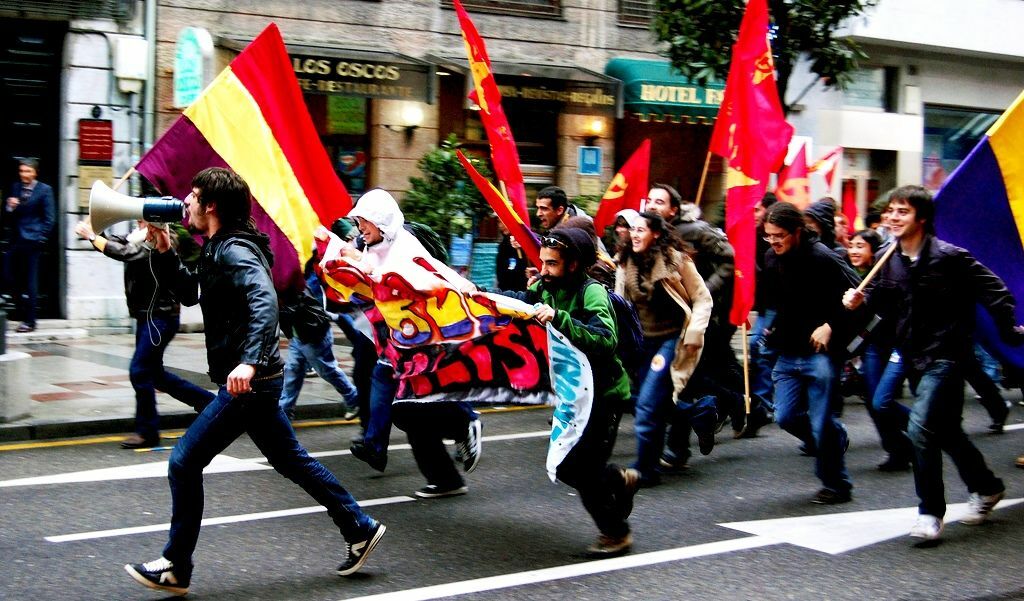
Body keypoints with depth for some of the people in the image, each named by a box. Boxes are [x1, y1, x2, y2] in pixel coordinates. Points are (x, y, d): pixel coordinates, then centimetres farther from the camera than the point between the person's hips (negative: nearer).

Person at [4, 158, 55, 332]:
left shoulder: (44, 190, -3)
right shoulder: (15, 187, 12)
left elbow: (49, 218, -4)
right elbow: (9, 216, 15)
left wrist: (41, 238, -9)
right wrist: (9, 207, -7)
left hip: (32, 241, -5)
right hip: (16, 240, 5)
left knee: (30, 281, -2)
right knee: (10, 278, 3)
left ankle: (29, 321, 4)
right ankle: (23, 313, 20)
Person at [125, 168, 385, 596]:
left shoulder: (234, 251, -17)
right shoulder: (220, 249, 14)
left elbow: (264, 302, -33)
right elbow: (190, 293, 27)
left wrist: (249, 361, -45)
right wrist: (165, 252, 13)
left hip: (246, 383, -11)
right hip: (254, 382, 11)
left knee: (184, 463, -5)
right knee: (291, 460, 18)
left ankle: (175, 569, 4)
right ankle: (360, 529, 26)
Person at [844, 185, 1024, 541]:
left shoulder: (949, 257, -15)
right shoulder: (887, 260, 2)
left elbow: (994, 292, -9)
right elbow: (885, 304, 12)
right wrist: (862, 300, -8)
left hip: (945, 355, -7)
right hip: (913, 357, 7)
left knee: (920, 428, -18)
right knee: (946, 431, 19)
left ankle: (931, 512, -6)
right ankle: (986, 487, 41)